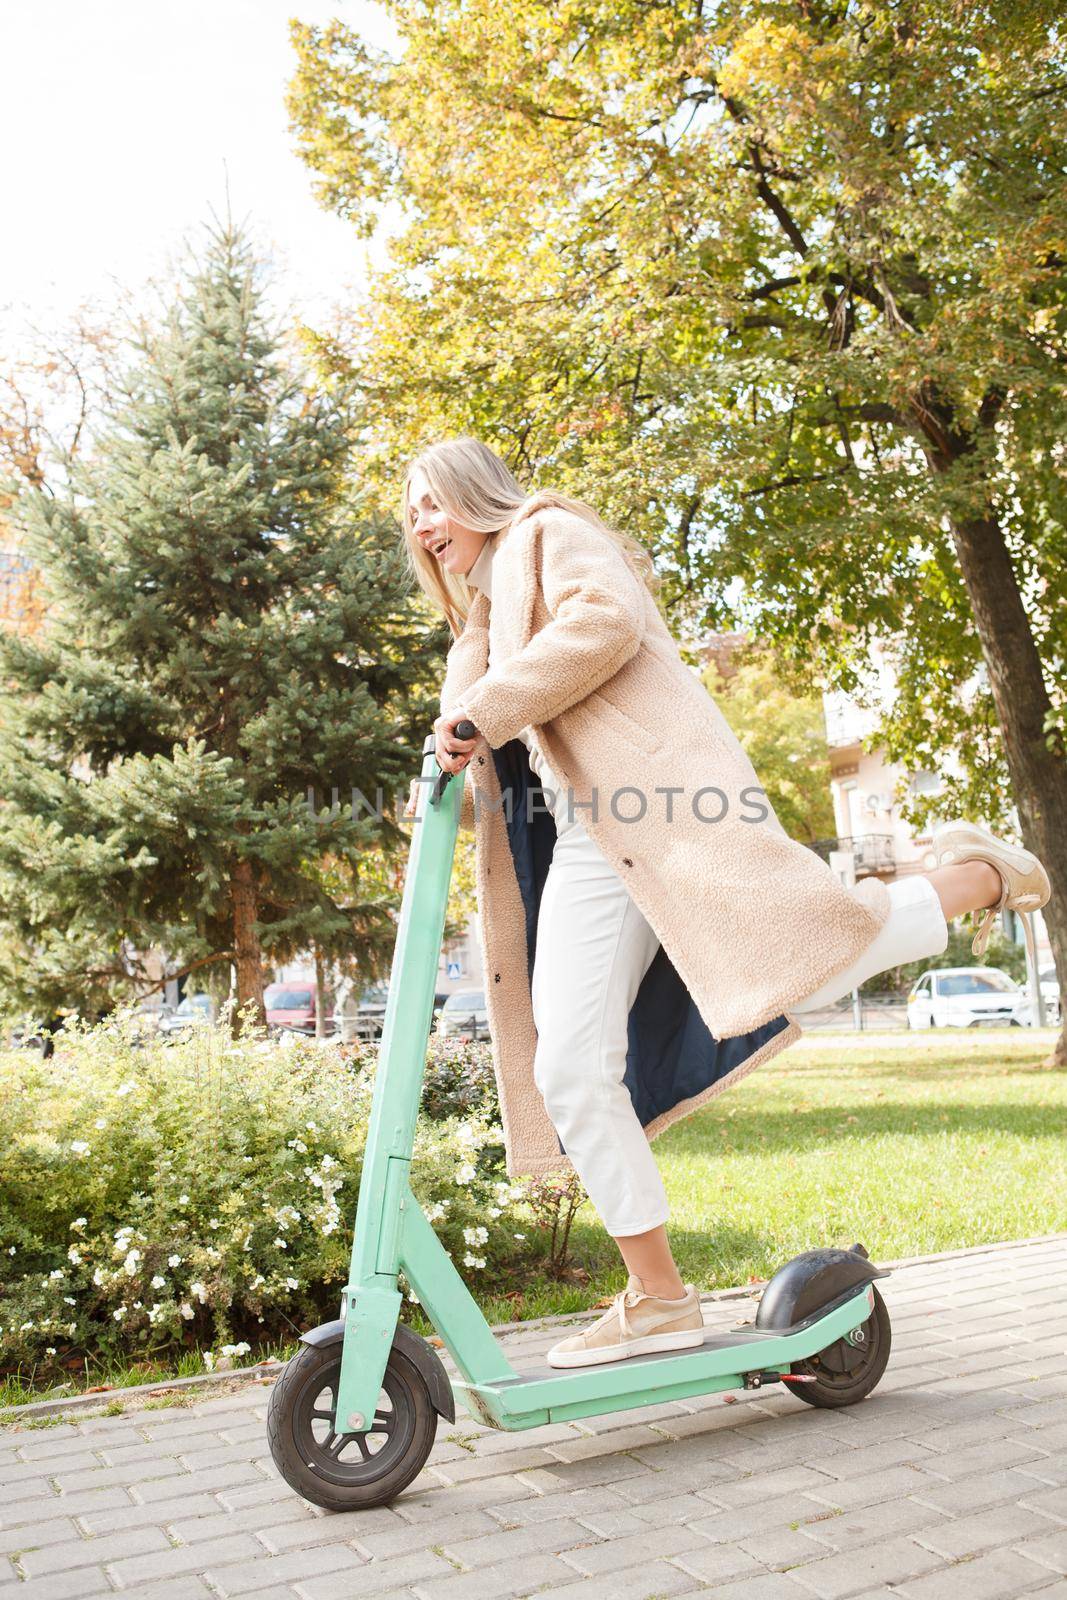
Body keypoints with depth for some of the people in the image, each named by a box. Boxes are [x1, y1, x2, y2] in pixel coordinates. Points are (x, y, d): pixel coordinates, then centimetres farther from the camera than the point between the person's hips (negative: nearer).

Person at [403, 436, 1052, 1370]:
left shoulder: (548, 531, 9)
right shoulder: (486, 619, 33)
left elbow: (605, 622, -12)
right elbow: (512, 765, 31)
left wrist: (482, 713, -12)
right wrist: (448, 788, 11)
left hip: (664, 795, -7)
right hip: (588, 845, 8)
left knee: (808, 957, -20)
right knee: (570, 1070, -4)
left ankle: (973, 879, 9)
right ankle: (658, 1300, 4)